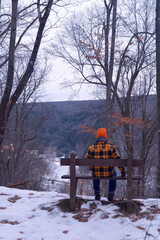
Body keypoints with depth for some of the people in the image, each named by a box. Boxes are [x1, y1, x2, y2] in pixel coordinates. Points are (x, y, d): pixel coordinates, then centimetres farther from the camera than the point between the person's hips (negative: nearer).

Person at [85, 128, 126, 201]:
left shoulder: (91, 148, -10)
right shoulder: (111, 147, -13)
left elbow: (86, 159, 5)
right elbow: (118, 160, -9)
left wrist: (91, 167, 26)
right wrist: (122, 171, 6)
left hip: (96, 173, 1)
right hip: (108, 173, -1)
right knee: (113, 173, 36)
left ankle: (97, 194, 36)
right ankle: (111, 195, 31)